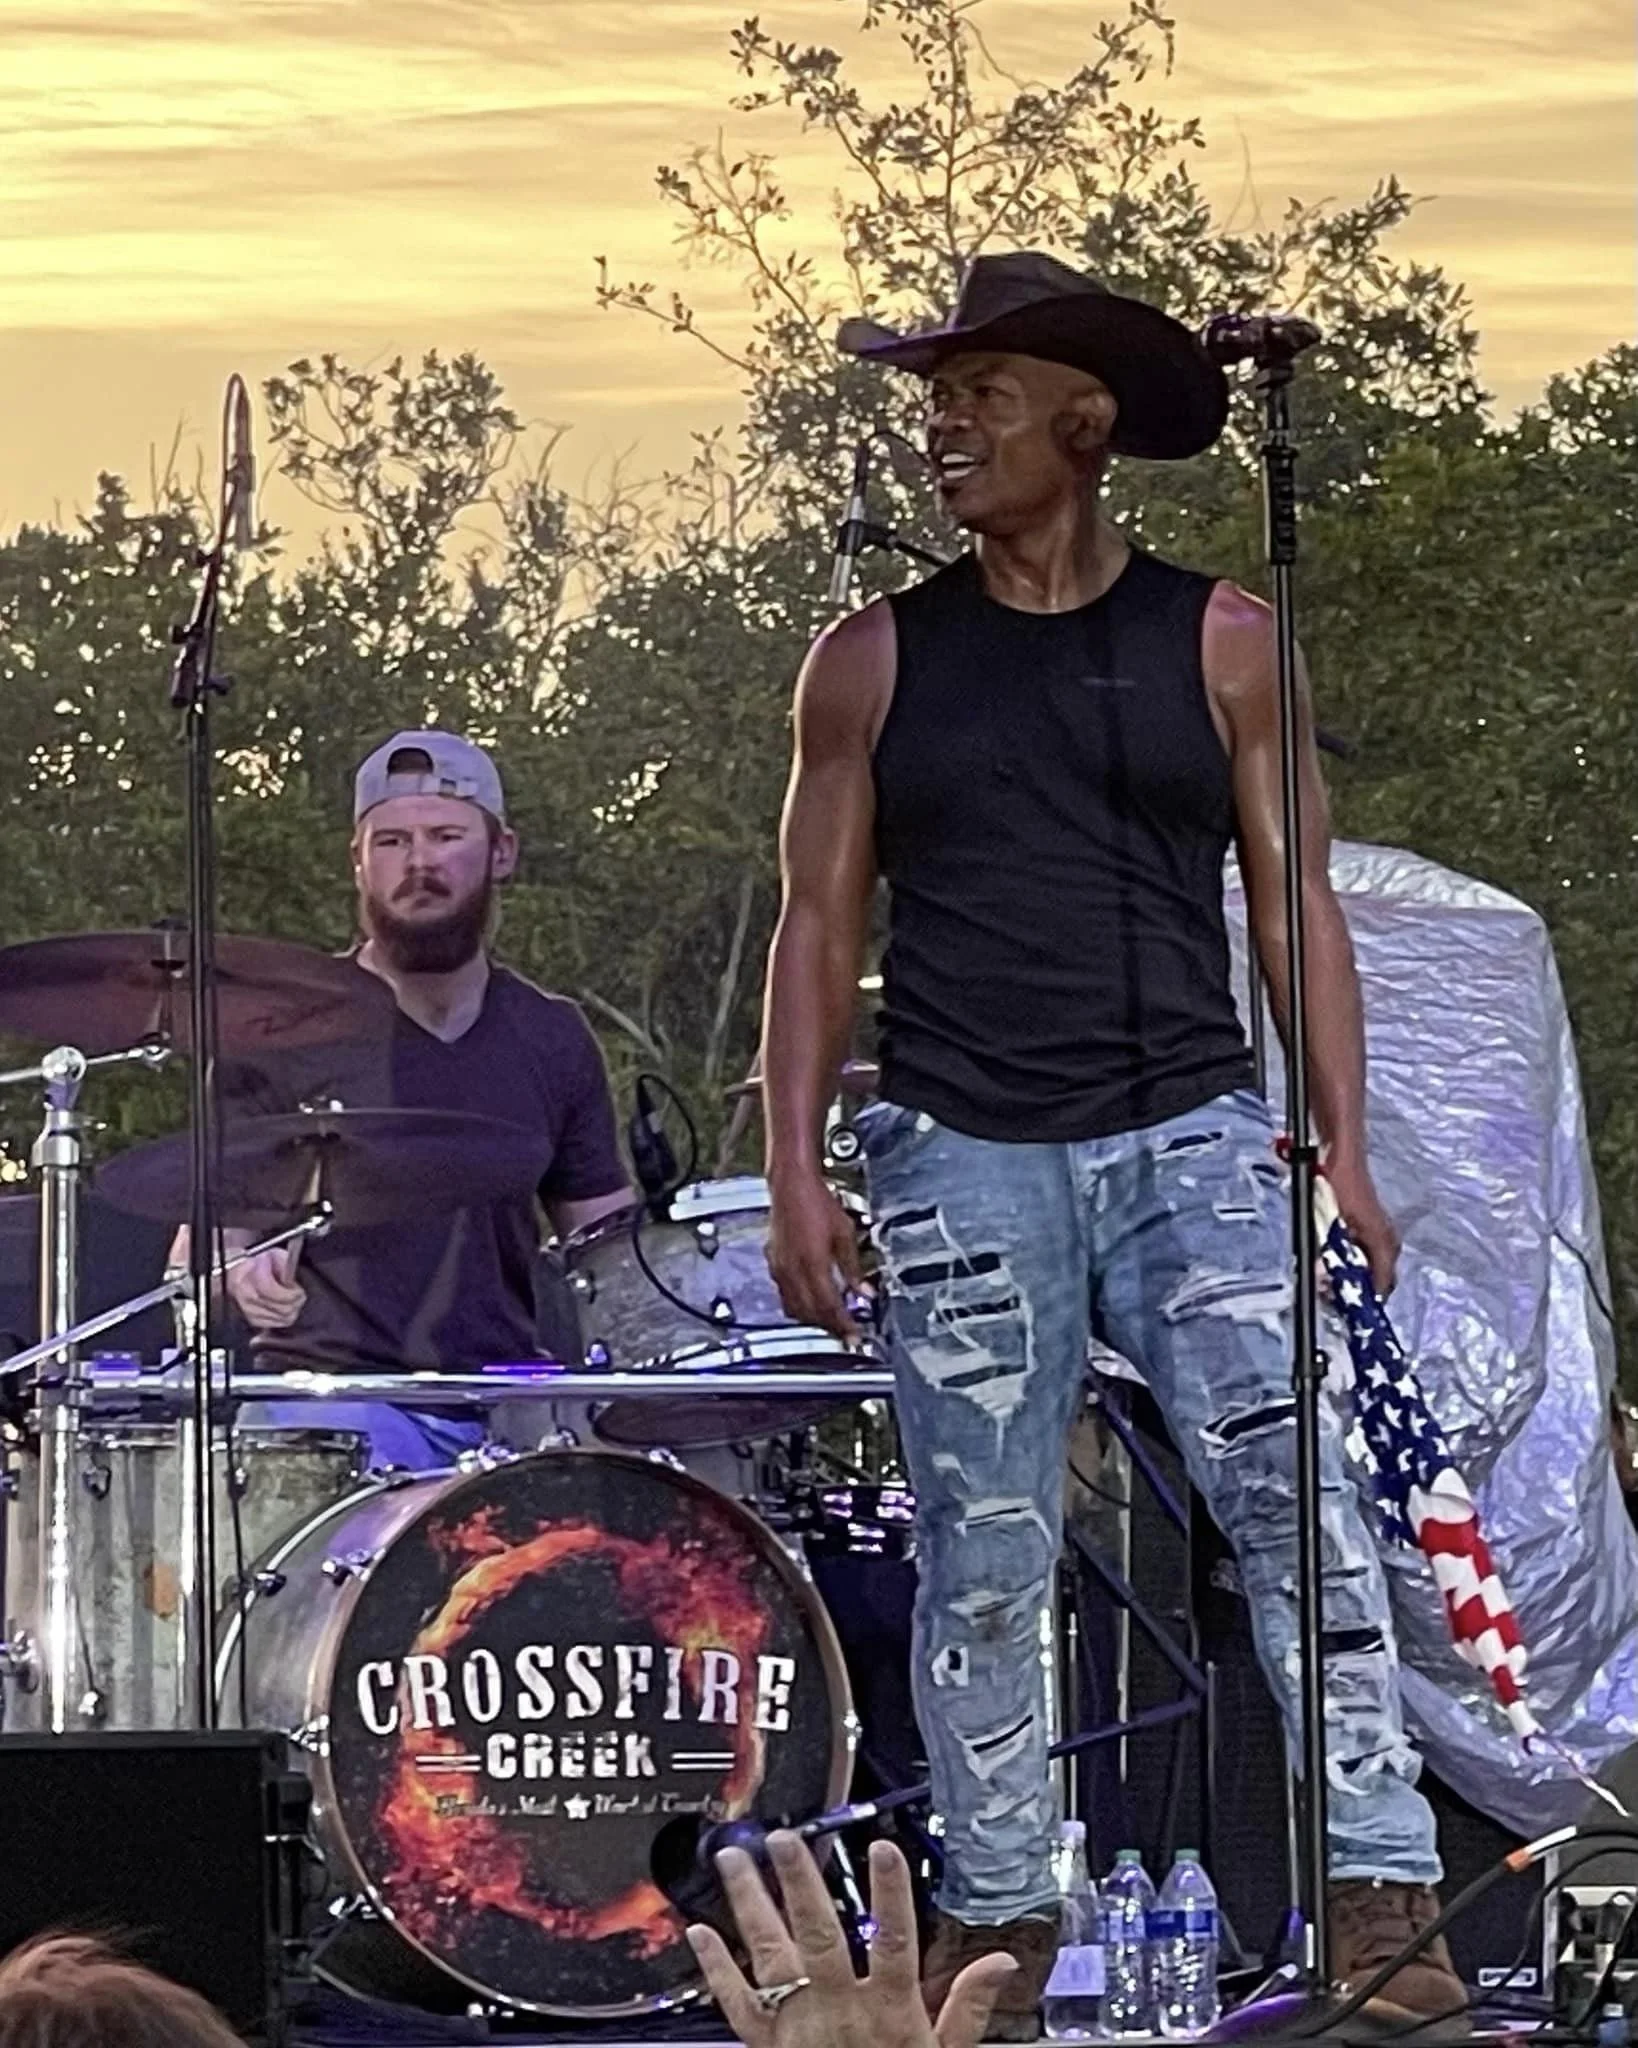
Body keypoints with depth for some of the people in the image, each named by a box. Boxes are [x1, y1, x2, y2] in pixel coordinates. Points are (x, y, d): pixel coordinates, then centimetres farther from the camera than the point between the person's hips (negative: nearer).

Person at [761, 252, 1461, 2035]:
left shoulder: (1218, 645, 7)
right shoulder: (875, 663, 8)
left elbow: (1295, 905, 8)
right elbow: (818, 922, 10)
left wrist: (1346, 1152, -1)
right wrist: (795, 1177, 1)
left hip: (1189, 1137, -1)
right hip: (964, 1160, 1)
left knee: (1297, 1498, -14)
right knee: (982, 1556, 3)